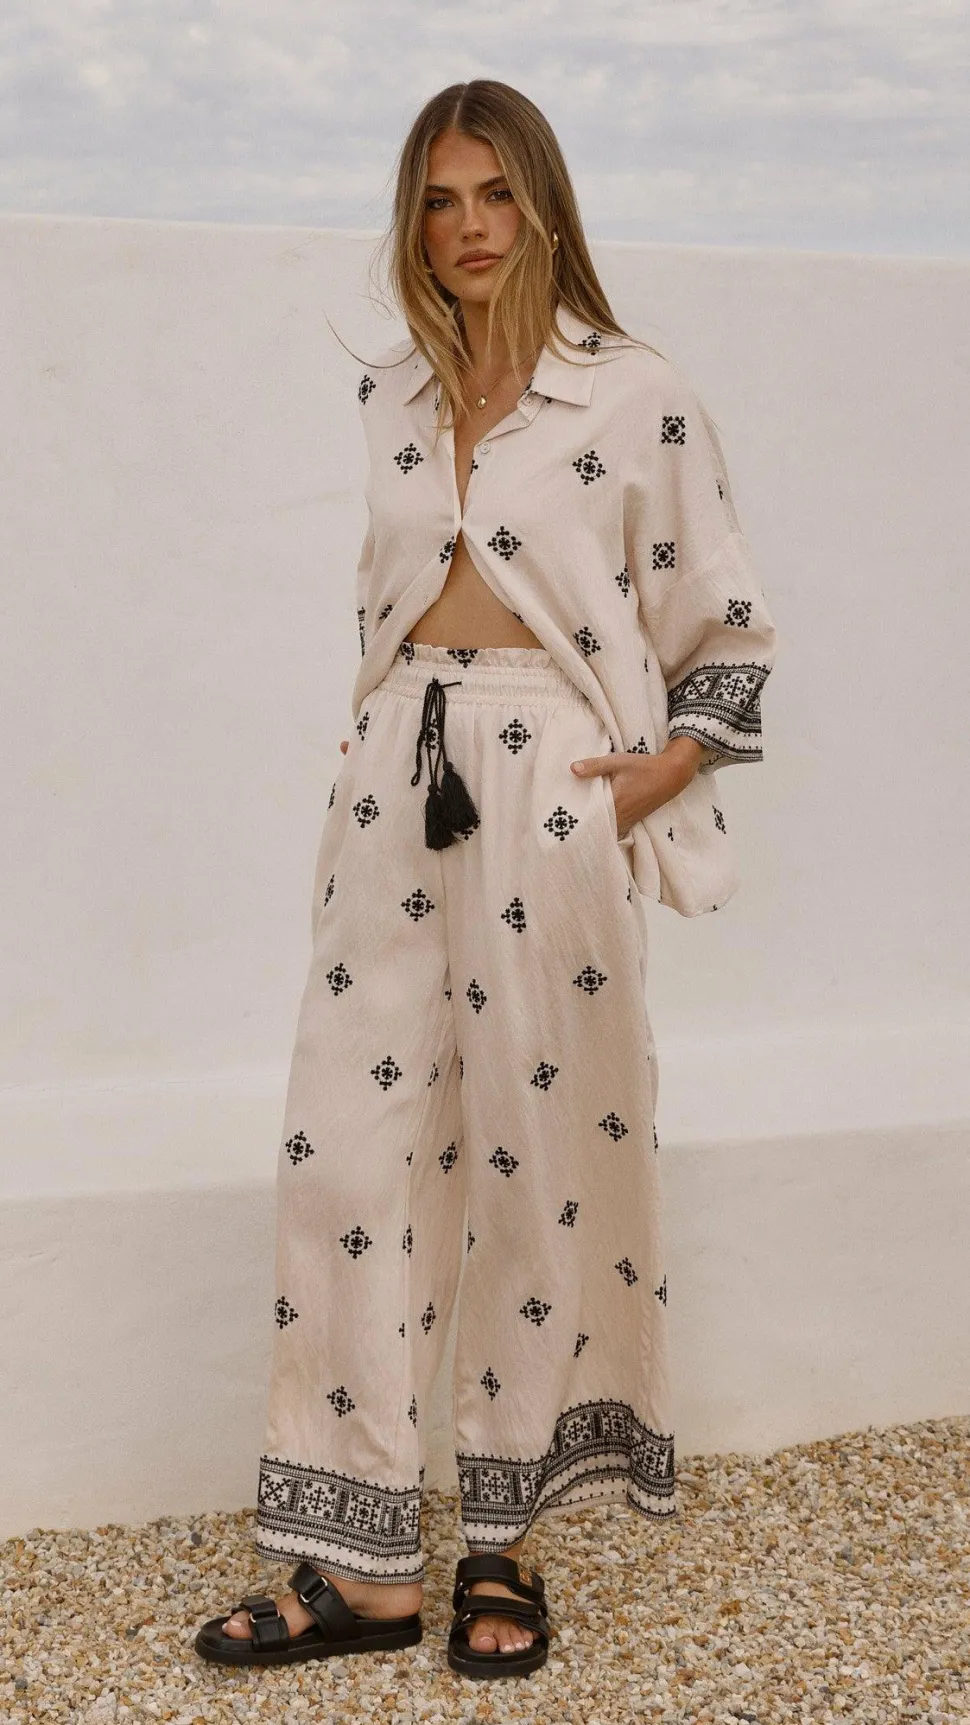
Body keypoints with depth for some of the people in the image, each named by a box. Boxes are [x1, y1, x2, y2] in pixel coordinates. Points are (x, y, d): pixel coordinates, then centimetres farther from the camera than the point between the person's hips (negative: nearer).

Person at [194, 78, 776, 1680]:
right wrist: (375, 743, 14)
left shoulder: (638, 394, -1)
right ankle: (366, 1562, 10)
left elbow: (731, 632, 3)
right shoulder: (394, 395, 13)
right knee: (350, 1146, 0)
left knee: (540, 1152, 2)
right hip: (395, 790, 5)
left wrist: (658, 775, -9)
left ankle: (505, 1546, 19)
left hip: (551, 795, -4)